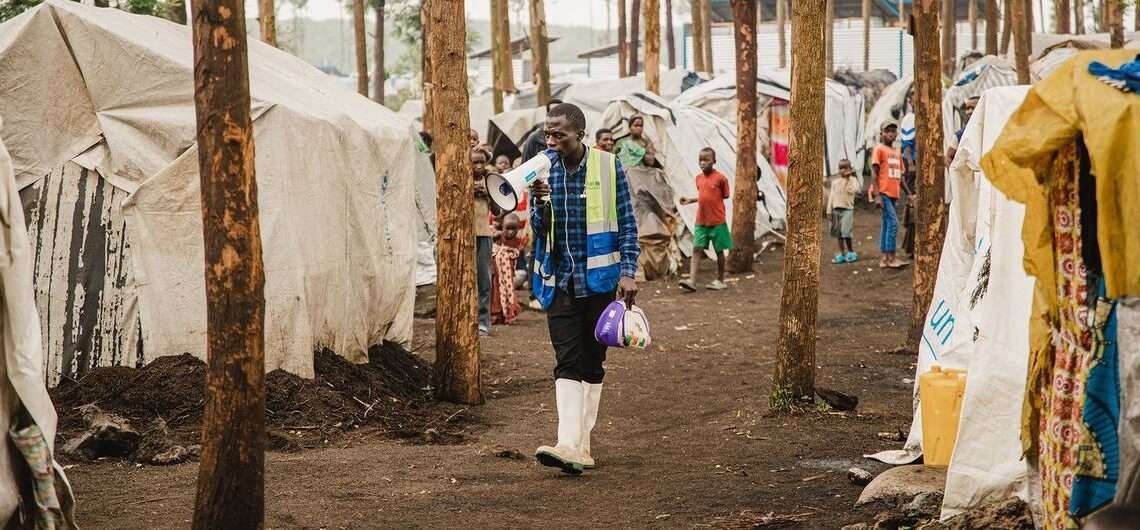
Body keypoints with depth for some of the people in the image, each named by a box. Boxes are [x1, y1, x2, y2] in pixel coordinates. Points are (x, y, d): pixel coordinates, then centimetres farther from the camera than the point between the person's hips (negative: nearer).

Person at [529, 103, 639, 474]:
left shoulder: (608, 167, -4)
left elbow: (627, 224, 0)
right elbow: (538, 228, 3)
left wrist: (628, 272, -8)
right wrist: (541, 202, -18)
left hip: (599, 278, -1)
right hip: (560, 280, 1)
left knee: (592, 363, 6)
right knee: (567, 363, -9)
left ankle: (582, 445, 14)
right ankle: (569, 446, -19)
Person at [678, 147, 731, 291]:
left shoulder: (720, 178, -10)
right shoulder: (698, 178, 8)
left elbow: (725, 195, 0)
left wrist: (714, 200, -8)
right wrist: (691, 200, 11)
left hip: (717, 221, -5)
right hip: (701, 221, 5)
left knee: (719, 250, 7)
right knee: (696, 249, -4)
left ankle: (720, 280, 20)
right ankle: (692, 281, -10)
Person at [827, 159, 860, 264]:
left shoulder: (852, 179, -1)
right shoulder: (835, 181, 11)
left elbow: (854, 190, -21)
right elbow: (831, 196, 12)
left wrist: (848, 179, -18)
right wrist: (829, 211, 8)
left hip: (847, 209, -5)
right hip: (836, 209, 5)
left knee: (845, 232, -15)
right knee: (838, 233, 7)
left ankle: (851, 252, 1)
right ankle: (842, 254, 15)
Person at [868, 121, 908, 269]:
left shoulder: (897, 152, 17)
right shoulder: (879, 149, -4)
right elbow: (874, 173, -9)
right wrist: (877, 195, -16)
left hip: (893, 194, 7)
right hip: (883, 192, -7)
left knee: (887, 224, 8)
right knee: (893, 222, -15)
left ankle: (884, 258, 10)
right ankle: (891, 257, -15)